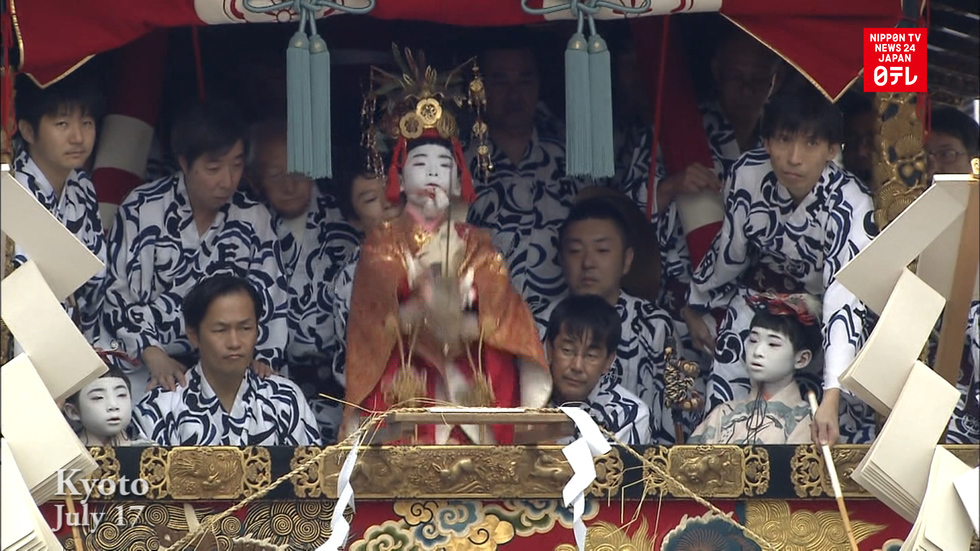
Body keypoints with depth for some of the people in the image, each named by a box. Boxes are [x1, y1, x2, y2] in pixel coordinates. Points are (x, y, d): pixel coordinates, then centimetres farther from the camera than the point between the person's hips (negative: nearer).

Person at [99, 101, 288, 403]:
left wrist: (264, 360, -6)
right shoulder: (141, 210, -3)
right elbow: (119, 295, -3)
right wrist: (155, 358, -15)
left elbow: (270, 299, 10)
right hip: (148, 369, -3)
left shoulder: (253, 219, 7)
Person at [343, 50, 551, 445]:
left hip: (468, 387, 2)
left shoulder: (476, 245, 14)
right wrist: (417, 312, -23)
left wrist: (460, 323, -17)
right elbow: (375, 320, -5)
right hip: (402, 391, -2)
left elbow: (499, 319, 2)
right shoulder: (383, 243, 8)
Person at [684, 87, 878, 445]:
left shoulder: (850, 204, -32)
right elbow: (729, 250, -2)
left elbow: (844, 298, -41)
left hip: (821, 305, -2)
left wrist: (831, 398, -50)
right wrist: (696, 308, 12)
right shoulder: (748, 174, -21)